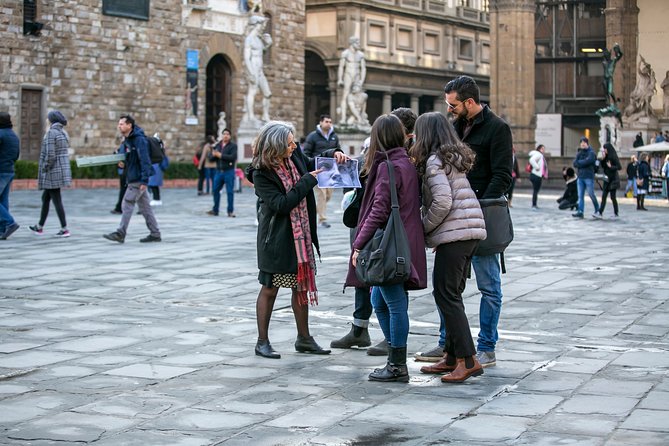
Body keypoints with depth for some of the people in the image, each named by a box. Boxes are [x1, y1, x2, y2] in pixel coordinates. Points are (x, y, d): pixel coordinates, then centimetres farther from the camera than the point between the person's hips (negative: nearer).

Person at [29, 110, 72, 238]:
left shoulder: (51, 133, -15)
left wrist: (44, 169, -11)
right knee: (45, 198, 19)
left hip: (52, 171, -9)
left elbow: (50, 155, -20)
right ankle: (40, 227, 27)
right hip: (62, 169, 9)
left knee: (57, 200, -4)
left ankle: (64, 229, -2)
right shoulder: (63, 133, 11)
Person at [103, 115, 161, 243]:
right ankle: (155, 233, 15)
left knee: (127, 205, -8)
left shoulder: (139, 140, -16)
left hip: (138, 179, -10)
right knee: (145, 206, 11)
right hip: (133, 179, 10)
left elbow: (145, 161, -20)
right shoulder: (127, 140, 14)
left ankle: (120, 234, -5)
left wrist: (144, 180, -24)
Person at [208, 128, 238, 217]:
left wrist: (220, 155, -13)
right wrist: (213, 155, -10)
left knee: (230, 192, -4)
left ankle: (230, 211, 2)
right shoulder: (217, 145, 14)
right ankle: (215, 210, 20)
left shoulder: (233, 146, -2)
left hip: (229, 171, -5)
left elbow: (232, 157, -17)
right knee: (215, 190, 9)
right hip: (219, 171, 5)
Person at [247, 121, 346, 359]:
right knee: (270, 288, 3)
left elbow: (313, 163, 23)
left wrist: (333, 154, 3)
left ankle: (304, 339, 23)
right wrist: (307, 181, -21)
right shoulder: (261, 174, -17)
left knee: (302, 286, 12)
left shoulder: (295, 157, 1)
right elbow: (280, 204, -23)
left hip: (301, 235, 7)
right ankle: (262, 342, 13)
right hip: (277, 238, -6)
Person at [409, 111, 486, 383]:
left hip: (453, 233, -9)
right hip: (472, 231, 9)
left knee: (446, 294, -7)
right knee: (451, 294, 13)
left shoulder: (434, 161, -9)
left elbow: (442, 201, -18)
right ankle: (451, 356, 17)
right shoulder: (455, 157, 19)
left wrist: (424, 227, -6)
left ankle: (468, 359, -10)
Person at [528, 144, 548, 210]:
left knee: (536, 190, 15)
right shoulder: (538, 154, -12)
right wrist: (536, 167, -23)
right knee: (535, 190, -10)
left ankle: (534, 205, 22)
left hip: (539, 175, 10)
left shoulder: (541, 155, 21)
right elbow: (532, 160, -30)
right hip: (536, 175, -10)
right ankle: (534, 206, -10)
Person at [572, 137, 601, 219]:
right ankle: (580, 212, 2)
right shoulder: (579, 153, 14)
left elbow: (587, 161, -18)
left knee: (591, 195, -3)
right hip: (580, 177, 6)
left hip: (589, 177, -6)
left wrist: (579, 162, -4)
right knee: (580, 196, 2)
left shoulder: (591, 153, -4)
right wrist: (582, 163, -12)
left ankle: (597, 211, 10)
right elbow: (575, 163, 4)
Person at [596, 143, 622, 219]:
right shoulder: (606, 157, 10)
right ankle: (600, 213, -2)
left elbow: (619, 167, -14)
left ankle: (616, 214, 8)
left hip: (613, 179, -7)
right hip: (606, 179, 7)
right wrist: (603, 159, -2)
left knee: (613, 197, -2)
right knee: (603, 196, 1)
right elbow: (602, 166, 11)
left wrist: (611, 166, -21)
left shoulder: (613, 157, -11)